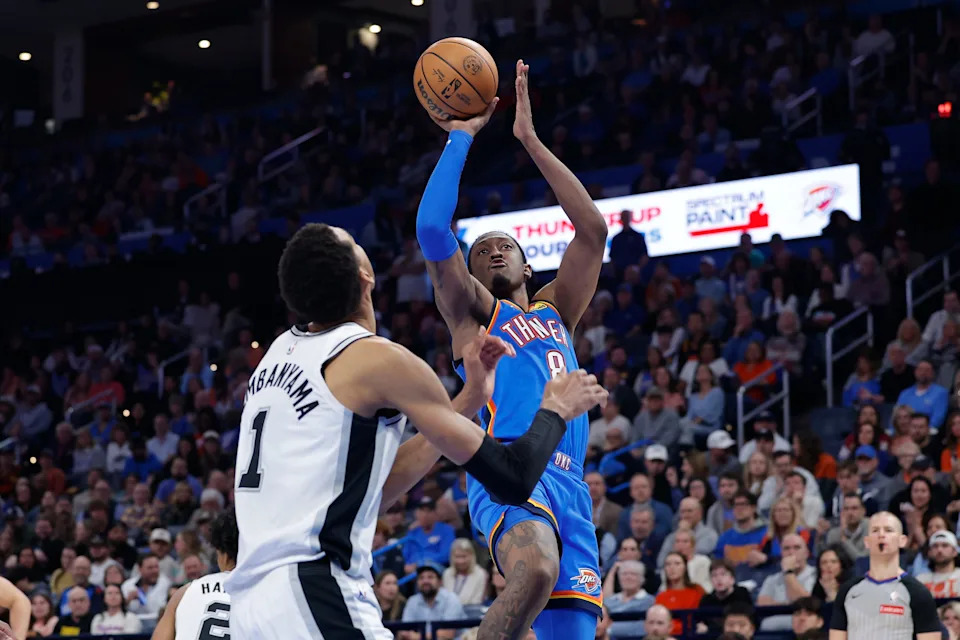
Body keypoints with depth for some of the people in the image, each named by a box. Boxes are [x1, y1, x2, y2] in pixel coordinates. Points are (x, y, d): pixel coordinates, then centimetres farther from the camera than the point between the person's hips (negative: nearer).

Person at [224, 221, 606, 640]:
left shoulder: (282, 351, 16)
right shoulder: (379, 358, -7)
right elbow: (511, 479, -6)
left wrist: (469, 400, 19)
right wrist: (556, 409, 14)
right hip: (316, 601, -9)